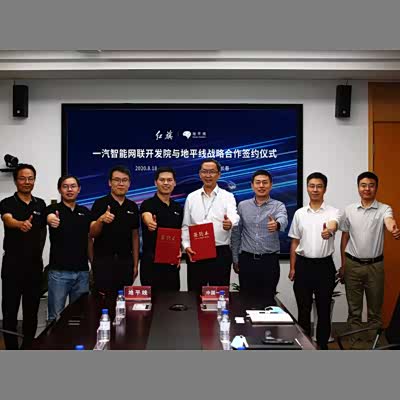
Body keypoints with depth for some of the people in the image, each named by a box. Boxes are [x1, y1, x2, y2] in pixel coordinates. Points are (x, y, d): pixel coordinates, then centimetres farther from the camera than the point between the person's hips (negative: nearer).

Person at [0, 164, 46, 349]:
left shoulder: (40, 204, 8)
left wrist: (39, 252, 9)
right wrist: (21, 224, -50)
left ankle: (28, 348, 24)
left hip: (35, 265, 4)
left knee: (32, 310, 11)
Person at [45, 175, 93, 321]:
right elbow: (50, 217, -28)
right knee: (55, 316, 2)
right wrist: (51, 219, -52)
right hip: (59, 271, -4)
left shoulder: (85, 212, 10)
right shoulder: (53, 209, -3)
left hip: (82, 271, 4)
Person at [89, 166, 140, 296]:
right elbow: (92, 233, -9)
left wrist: (136, 264, 8)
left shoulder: (133, 207, 9)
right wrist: (100, 220, -29)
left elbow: (135, 236, 12)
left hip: (125, 261, 4)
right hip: (103, 261, -3)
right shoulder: (100, 204, -3)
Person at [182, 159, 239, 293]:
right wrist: (186, 245, -5)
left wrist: (230, 223, -41)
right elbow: (185, 225, 10)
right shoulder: (191, 197, 8)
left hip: (221, 253, -2)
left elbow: (234, 217, -18)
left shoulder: (227, 196, 1)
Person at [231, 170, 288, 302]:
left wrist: (277, 225, -49)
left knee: (268, 300, 5)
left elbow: (283, 220, -25)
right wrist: (235, 259, 7)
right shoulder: (242, 206, 5)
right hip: (247, 260, 2)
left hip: (269, 261, -1)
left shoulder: (278, 206, -2)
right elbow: (236, 233, 9)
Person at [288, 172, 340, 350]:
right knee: (303, 309, 9)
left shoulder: (333, 212, -3)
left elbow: (333, 225, -28)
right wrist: (292, 267, 5)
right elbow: (294, 242, 9)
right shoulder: (299, 213, 5)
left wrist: (329, 231, -52)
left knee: (324, 309, 8)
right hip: (303, 265, 2)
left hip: (324, 265, -2)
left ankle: (322, 344, 22)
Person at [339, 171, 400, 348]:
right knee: (354, 307, 9)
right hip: (353, 265, 2)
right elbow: (345, 238, 8)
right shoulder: (349, 210, 2)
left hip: (375, 265, -1)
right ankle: (355, 340, 21)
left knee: (375, 307, 9)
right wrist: (343, 265, 6)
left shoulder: (384, 209, -6)